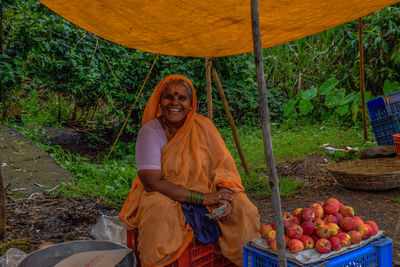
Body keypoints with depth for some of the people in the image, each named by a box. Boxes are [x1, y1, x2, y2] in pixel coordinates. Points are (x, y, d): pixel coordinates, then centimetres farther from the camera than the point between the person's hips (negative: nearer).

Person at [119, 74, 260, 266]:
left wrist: (225, 198, -25)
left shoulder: (203, 126, -3)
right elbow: (153, 183, -20)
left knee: (242, 210, -18)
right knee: (161, 214, -34)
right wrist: (203, 198, -23)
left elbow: (224, 165, -4)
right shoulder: (150, 131, -12)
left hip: (206, 195, 3)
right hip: (164, 199, -3)